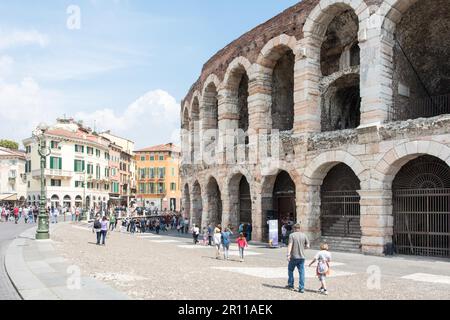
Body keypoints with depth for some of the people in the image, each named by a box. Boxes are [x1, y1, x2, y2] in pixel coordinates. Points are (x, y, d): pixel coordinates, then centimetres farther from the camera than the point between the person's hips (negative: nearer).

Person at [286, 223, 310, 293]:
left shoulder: (292, 235, -6)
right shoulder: (304, 235, 4)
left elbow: (290, 245, -16)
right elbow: (307, 246, 4)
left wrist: (288, 254, -19)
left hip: (293, 256, -2)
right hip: (302, 257, 3)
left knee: (290, 270, 17)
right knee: (301, 272, 4)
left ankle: (291, 285, 23)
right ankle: (301, 288, 1)